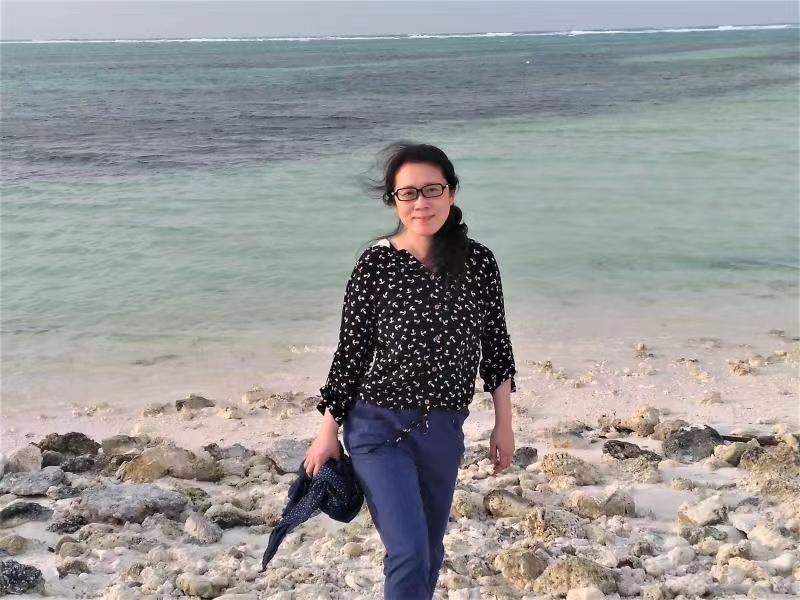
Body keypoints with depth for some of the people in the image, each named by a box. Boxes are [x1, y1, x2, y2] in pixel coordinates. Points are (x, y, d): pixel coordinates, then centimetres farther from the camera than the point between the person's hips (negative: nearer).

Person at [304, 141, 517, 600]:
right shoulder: (376, 264, -10)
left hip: (444, 430, 4)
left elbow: (496, 347, 6)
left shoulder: (480, 262, -2)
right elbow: (351, 351, -4)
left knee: (430, 553, 18)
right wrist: (329, 432, -2)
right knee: (409, 553, -12)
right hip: (379, 427, -4)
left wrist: (504, 424, 8)